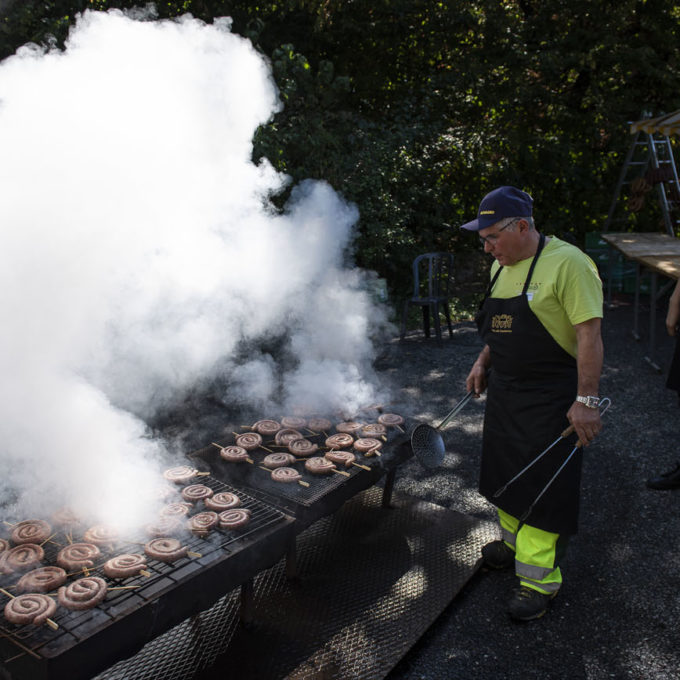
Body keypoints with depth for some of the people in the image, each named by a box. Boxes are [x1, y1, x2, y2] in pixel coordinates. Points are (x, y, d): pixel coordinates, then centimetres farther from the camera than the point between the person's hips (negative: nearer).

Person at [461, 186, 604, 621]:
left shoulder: (567, 263, -17)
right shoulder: (502, 266, 9)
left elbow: (590, 335, -20)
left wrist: (586, 400, -23)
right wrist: (484, 362, 9)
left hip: (551, 397, -8)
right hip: (504, 390, 8)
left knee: (542, 484, -2)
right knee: (506, 472, 18)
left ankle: (540, 577, 12)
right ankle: (515, 543, 38)